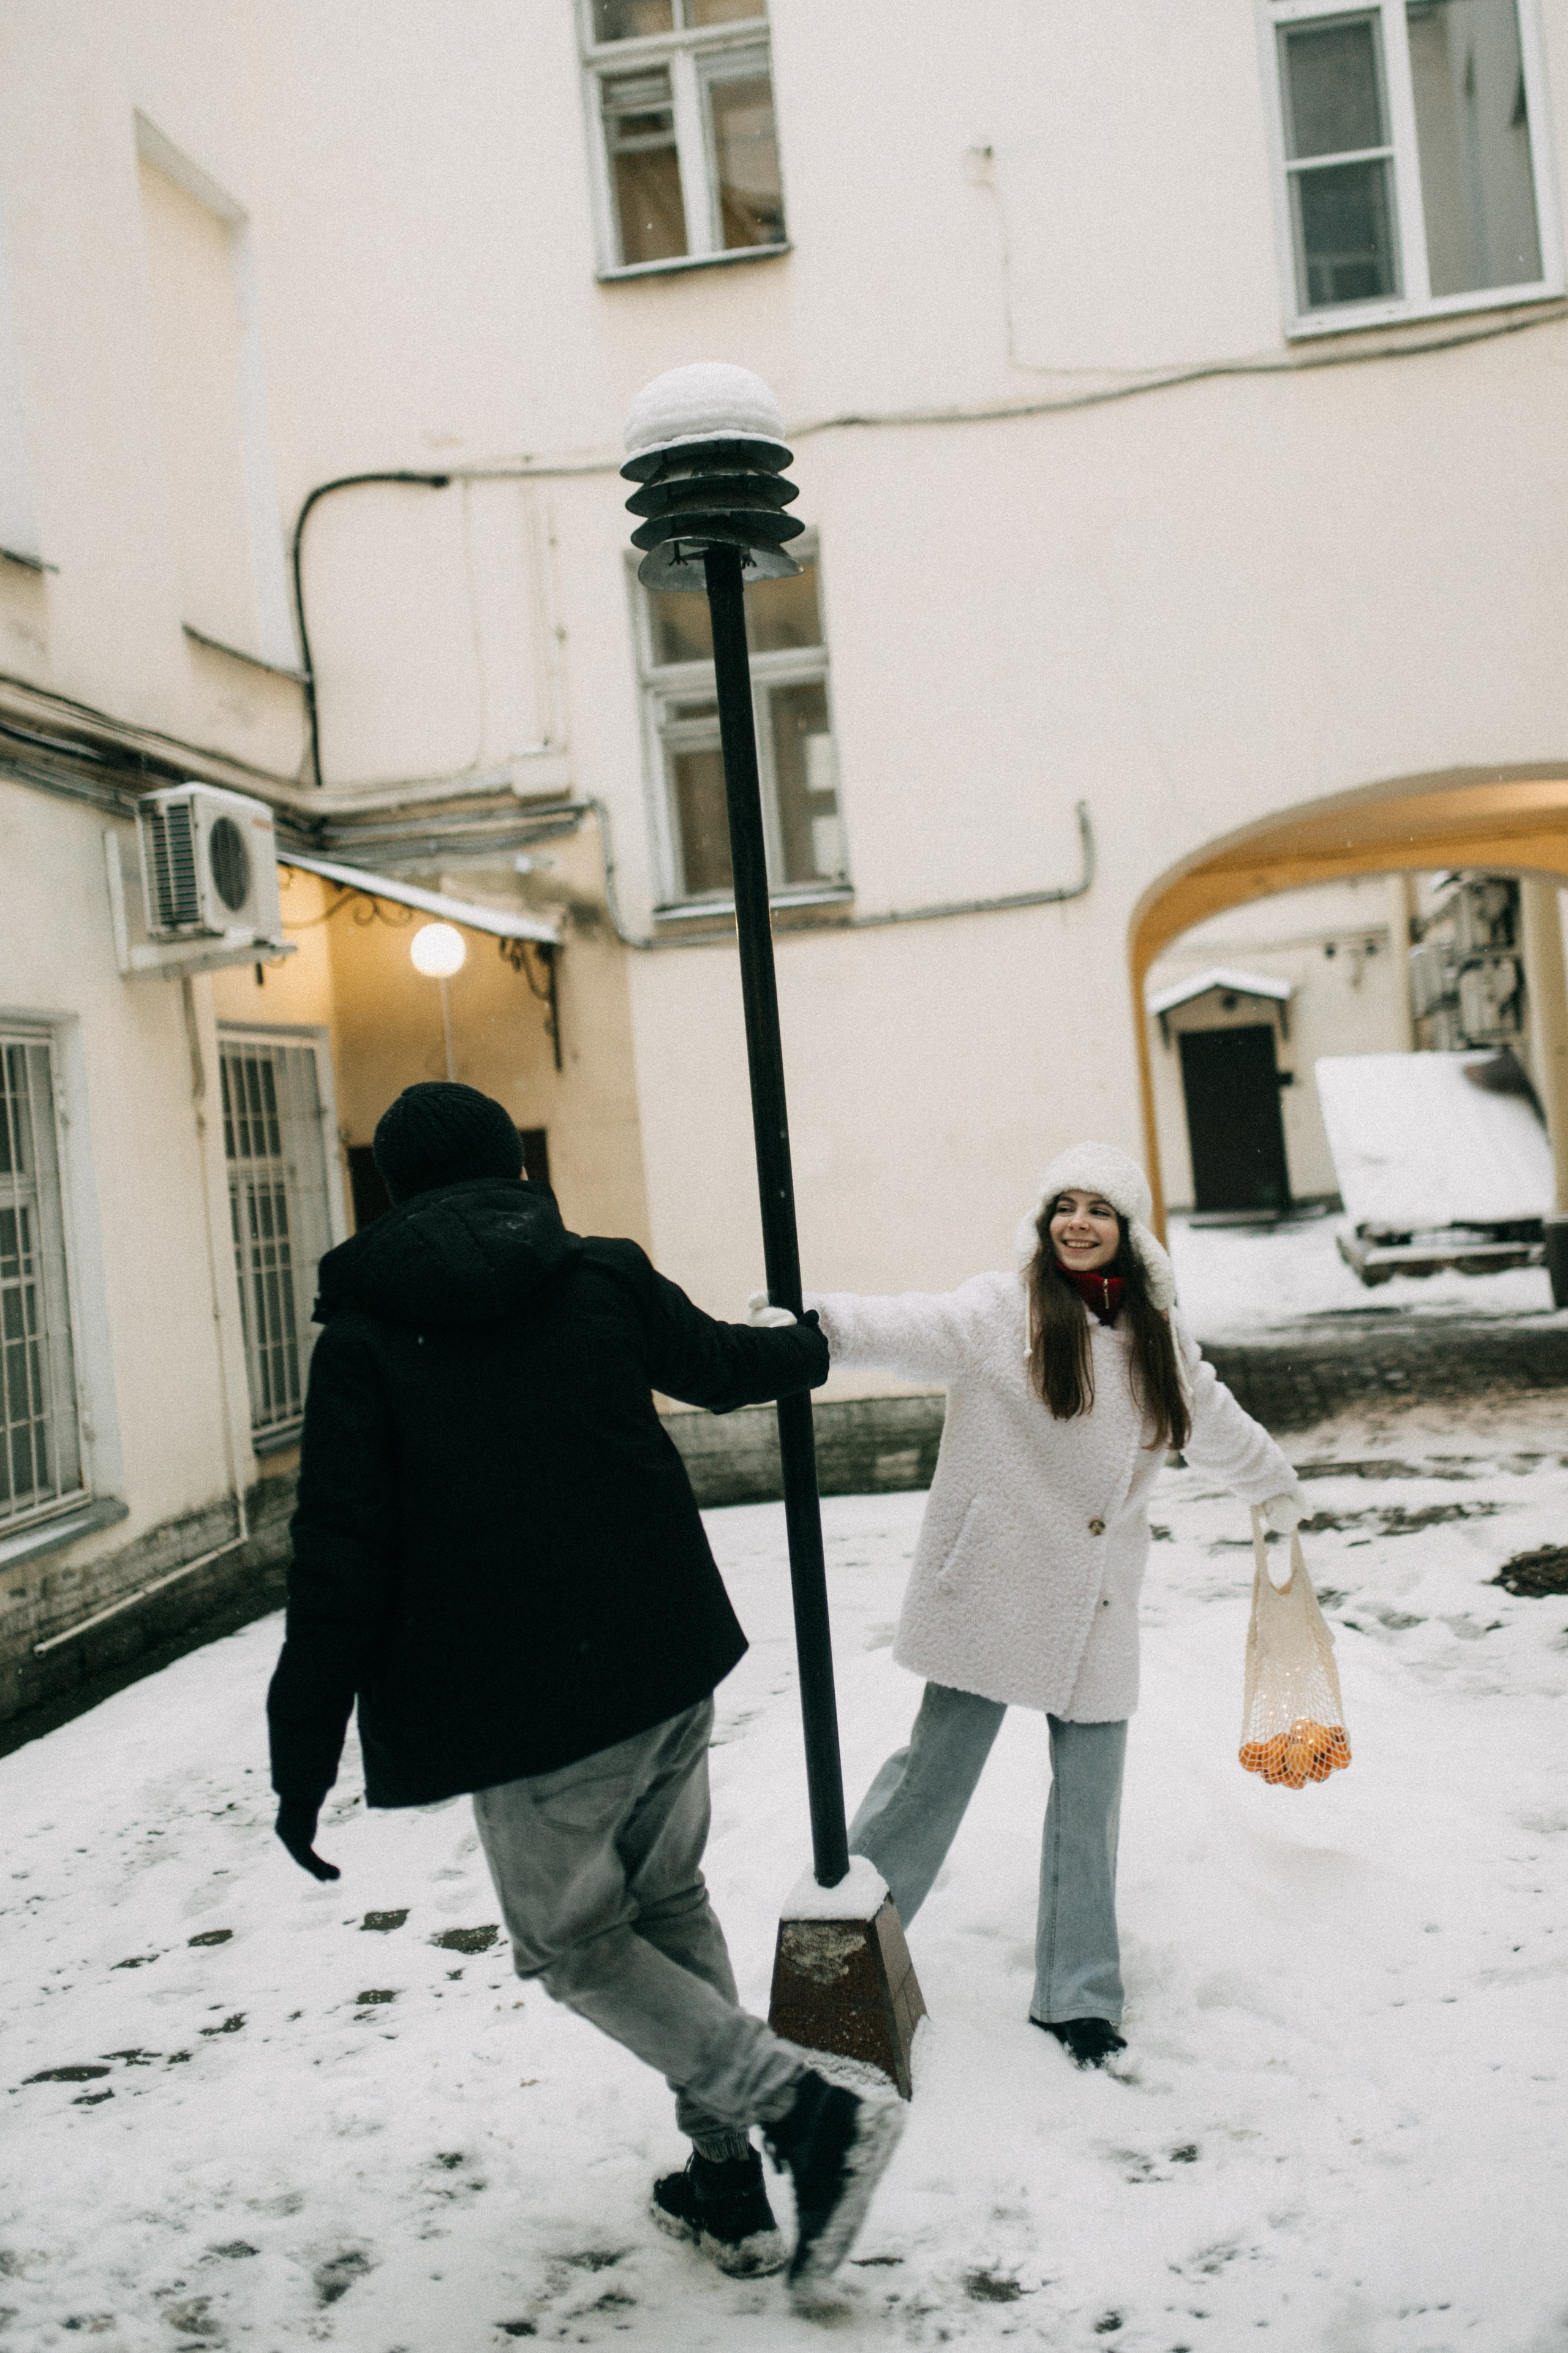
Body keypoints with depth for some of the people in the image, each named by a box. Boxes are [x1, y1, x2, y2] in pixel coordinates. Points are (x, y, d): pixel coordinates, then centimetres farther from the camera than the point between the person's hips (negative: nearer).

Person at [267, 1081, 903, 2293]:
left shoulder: (363, 1337, -6)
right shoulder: (602, 1279, 3)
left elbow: (340, 1565, -10)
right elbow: (721, 1363, 22)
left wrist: (305, 1758, -5)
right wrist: (815, 1345, 44)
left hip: (527, 1703, -4)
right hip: (671, 1662, 5)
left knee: (574, 1940, 12)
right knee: (671, 1905, 22)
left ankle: (816, 2112, 0)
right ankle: (727, 2180, 29)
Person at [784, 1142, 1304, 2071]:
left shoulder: (1158, 1335, 10)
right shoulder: (1003, 1311, -8)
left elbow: (1214, 1420, 27)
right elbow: (915, 1330, -25)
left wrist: (1281, 1489, 41)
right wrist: (821, 1323, -44)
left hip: (1097, 1603, 5)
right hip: (993, 1586, -4)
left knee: (1091, 1789, 8)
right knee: (940, 1766, -2)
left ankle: (1079, 1995, 22)